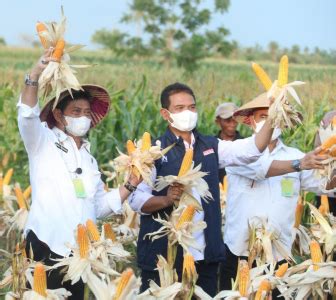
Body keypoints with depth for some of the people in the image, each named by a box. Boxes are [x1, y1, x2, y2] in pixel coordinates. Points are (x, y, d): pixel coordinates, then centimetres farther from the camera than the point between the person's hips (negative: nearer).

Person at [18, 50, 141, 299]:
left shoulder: (89, 159, 20)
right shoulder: (43, 143, 2)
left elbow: (99, 206, 22)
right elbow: (27, 115, -18)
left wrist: (131, 185, 11)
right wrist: (36, 75, -31)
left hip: (79, 255, 6)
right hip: (45, 249, -6)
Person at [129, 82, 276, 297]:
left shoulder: (211, 146, 11)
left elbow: (251, 149, -2)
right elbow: (136, 199, -7)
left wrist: (271, 121, -17)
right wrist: (167, 199, -25)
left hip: (205, 255, 4)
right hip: (163, 256, -4)